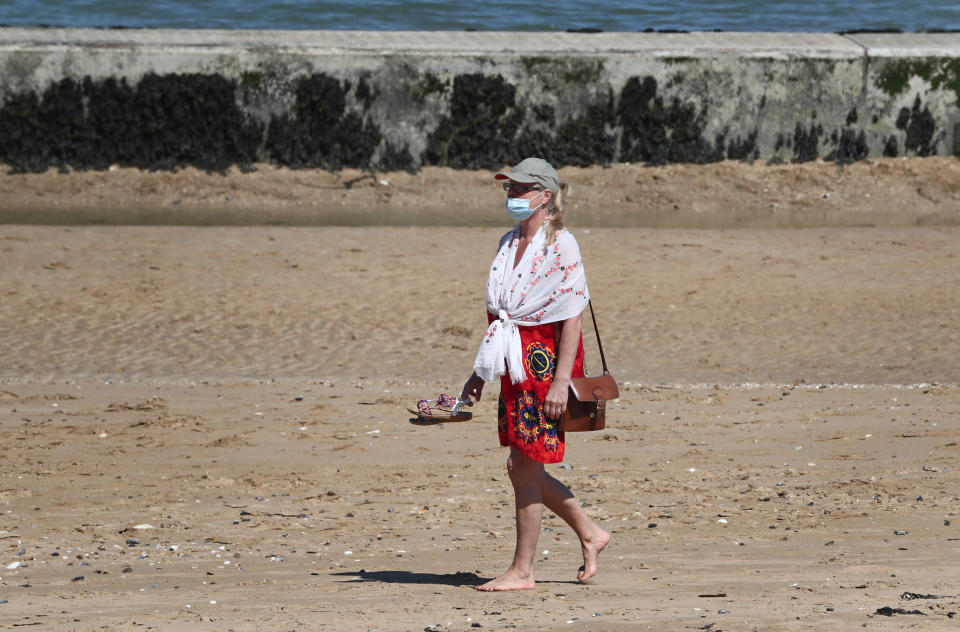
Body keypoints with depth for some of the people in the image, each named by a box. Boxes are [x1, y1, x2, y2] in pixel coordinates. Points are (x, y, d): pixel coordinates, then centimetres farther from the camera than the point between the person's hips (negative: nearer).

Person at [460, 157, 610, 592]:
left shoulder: (561, 245, -11)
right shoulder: (508, 244, 13)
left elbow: (572, 319, -15)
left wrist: (561, 380, -21)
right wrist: (481, 373, 18)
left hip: (546, 360, -8)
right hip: (516, 364, 8)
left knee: (524, 466, -5)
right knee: (521, 469, 9)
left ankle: (522, 571, 3)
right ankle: (589, 534, 26)